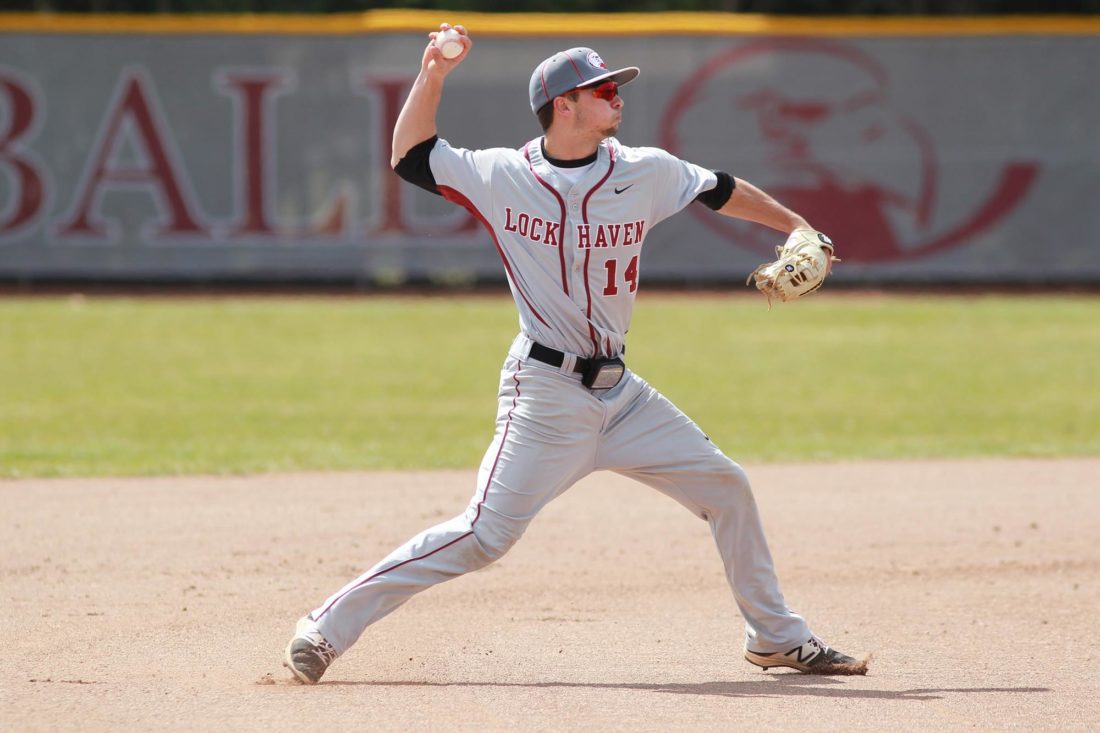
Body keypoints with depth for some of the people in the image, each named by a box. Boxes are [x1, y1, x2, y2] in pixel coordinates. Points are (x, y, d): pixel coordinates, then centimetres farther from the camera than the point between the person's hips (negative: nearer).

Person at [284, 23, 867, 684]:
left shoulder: (645, 172, 3)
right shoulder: (502, 177, -5)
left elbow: (721, 191, 18)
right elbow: (411, 156, 0)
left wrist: (797, 228, 25)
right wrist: (433, 76, -10)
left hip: (621, 393, 5)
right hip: (546, 394, -5)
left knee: (726, 487, 7)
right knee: (484, 536, -14)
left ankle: (777, 639, 24)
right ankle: (329, 626, -9)